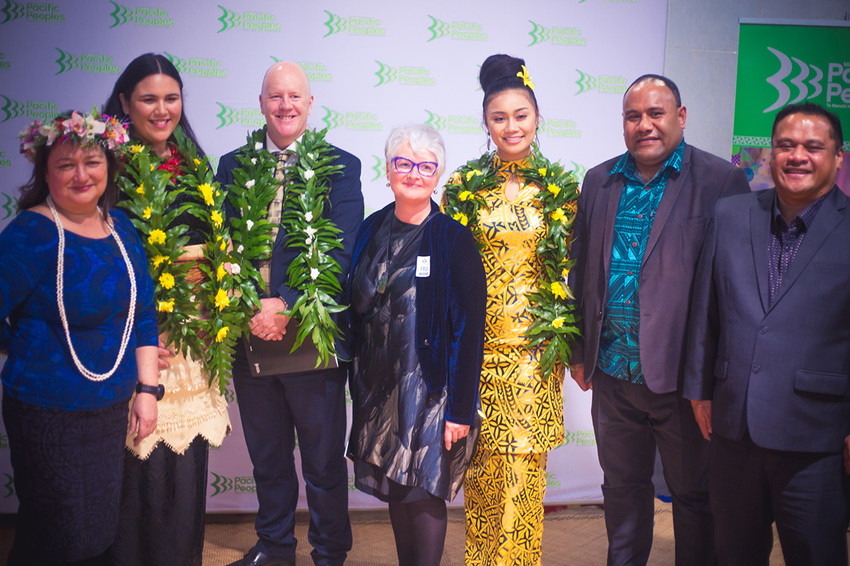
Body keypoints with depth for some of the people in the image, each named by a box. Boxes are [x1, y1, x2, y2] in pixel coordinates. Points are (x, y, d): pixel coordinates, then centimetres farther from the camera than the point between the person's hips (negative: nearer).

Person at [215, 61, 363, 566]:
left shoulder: (341, 166, -2)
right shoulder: (232, 166, 9)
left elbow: (341, 253, -11)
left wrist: (286, 305, -19)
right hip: (250, 336, 4)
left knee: (324, 462, 9)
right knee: (267, 458, 18)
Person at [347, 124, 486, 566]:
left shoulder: (455, 239, -9)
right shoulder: (372, 230, 6)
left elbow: (471, 328, -11)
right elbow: (356, 310, 12)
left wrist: (460, 408, -14)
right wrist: (359, 384, 9)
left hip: (431, 391, -5)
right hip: (378, 389, 5)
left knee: (425, 492, -1)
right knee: (396, 489, 13)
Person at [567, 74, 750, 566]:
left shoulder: (723, 182, -7)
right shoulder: (599, 182, 7)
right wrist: (580, 351, 11)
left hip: (683, 373, -4)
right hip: (613, 373, 4)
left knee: (694, 493, 12)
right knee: (623, 487, 20)